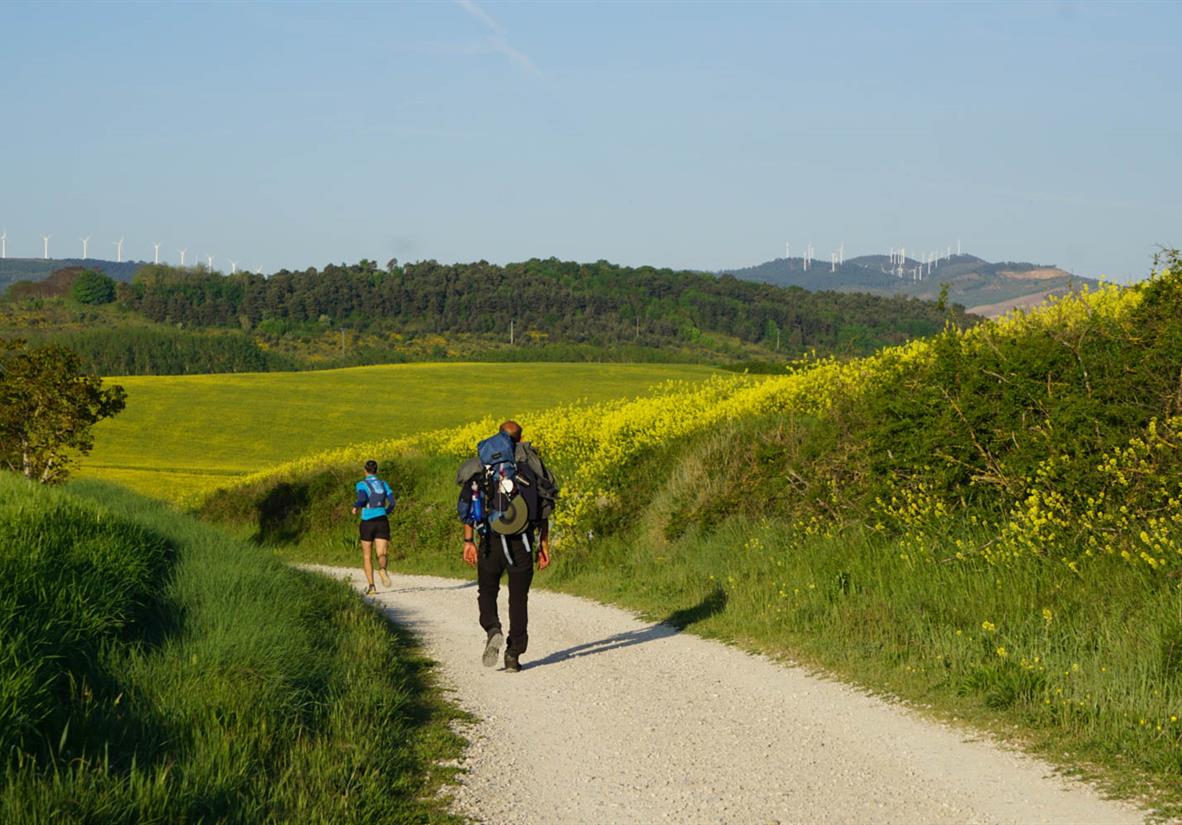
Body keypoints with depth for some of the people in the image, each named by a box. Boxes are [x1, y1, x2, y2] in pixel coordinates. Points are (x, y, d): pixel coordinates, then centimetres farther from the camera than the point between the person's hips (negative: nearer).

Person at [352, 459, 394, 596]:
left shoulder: (361, 484, -1)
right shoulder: (384, 484, 11)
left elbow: (362, 499, -20)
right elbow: (392, 503, 2)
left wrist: (356, 506, 1)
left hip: (367, 522, -2)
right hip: (382, 522, 2)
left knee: (366, 555, 14)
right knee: (381, 555, -4)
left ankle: (371, 585, 3)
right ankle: (382, 569, -41)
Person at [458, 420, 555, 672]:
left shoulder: (481, 464, 7)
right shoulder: (532, 463, 8)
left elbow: (469, 505, -1)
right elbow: (544, 510, 6)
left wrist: (468, 541, -1)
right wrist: (544, 545, 9)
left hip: (491, 539, 0)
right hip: (522, 541, 1)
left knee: (487, 590, 15)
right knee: (519, 597, 9)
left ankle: (493, 630, -14)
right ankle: (513, 655, 4)